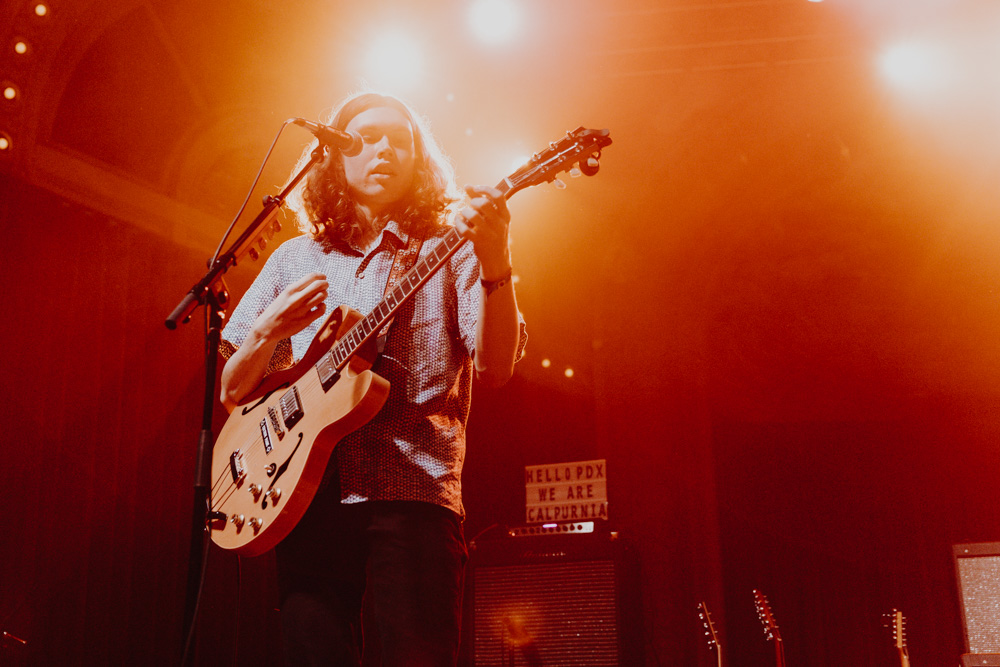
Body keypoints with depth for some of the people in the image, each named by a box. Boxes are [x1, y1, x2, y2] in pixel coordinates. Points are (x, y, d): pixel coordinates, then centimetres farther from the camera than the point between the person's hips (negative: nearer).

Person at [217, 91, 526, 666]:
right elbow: (233, 391, 18)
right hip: (305, 496, 3)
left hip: (413, 494, -2)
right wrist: (267, 331, -3)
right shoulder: (295, 258, 19)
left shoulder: (449, 252, 11)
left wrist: (495, 266, -21)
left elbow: (495, 368, -5)